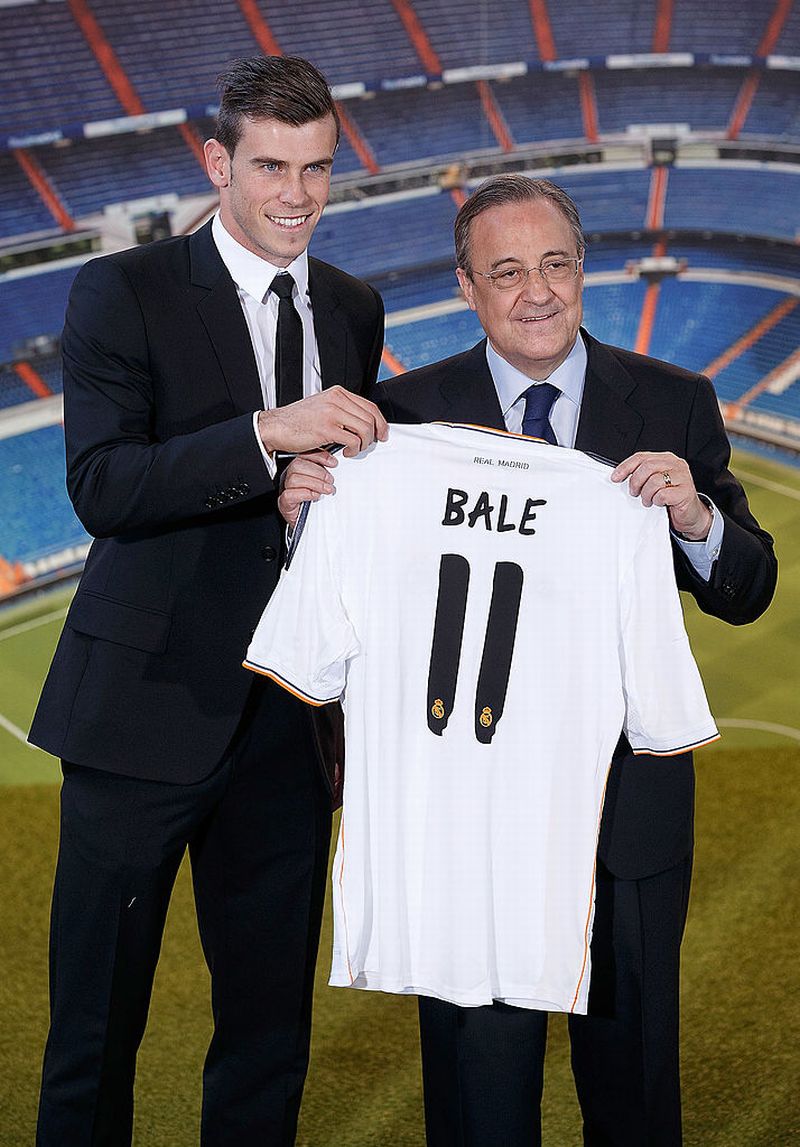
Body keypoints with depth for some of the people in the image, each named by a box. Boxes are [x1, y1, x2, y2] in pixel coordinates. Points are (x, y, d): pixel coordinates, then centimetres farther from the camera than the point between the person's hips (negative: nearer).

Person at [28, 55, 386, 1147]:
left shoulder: (354, 310, 12)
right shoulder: (124, 291, -4)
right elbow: (102, 485, -17)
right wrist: (266, 434, -28)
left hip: (288, 721, 4)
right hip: (146, 707, -4)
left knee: (272, 1024, 12)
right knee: (97, 1020, 6)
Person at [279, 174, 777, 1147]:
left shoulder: (675, 405, 0)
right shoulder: (407, 413, -3)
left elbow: (746, 595, -2)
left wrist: (698, 521, -23)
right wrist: (309, 516, -21)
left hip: (631, 801, 1)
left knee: (631, 1068, 18)